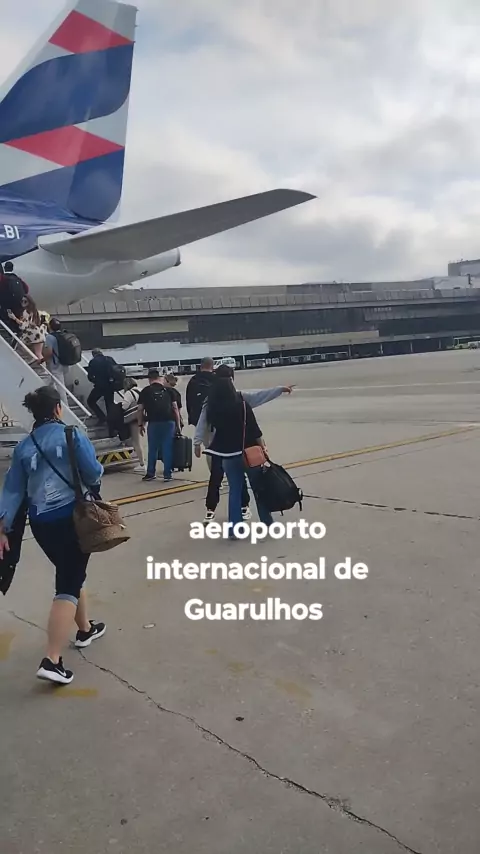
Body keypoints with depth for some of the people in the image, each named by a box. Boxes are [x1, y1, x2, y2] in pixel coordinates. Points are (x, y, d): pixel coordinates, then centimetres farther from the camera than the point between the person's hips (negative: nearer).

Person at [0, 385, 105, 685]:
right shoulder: (72, 435, -10)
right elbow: (94, 473, -14)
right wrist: (95, 474, 10)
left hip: (41, 523, 6)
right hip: (73, 517, -5)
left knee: (69, 574, 25)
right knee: (68, 584, -2)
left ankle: (85, 629, 42)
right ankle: (52, 661, -10)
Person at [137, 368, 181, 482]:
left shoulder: (145, 391, 9)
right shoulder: (168, 390, 11)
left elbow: (140, 410, 6)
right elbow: (175, 408, 8)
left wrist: (141, 424, 14)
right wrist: (178, 425, 12)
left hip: (154, 423, 0)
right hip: (169, 422, 0)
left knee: (153, 448, 11)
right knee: (168, 448, 4)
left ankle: (151, 473, 18)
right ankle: (167, 474, 6)